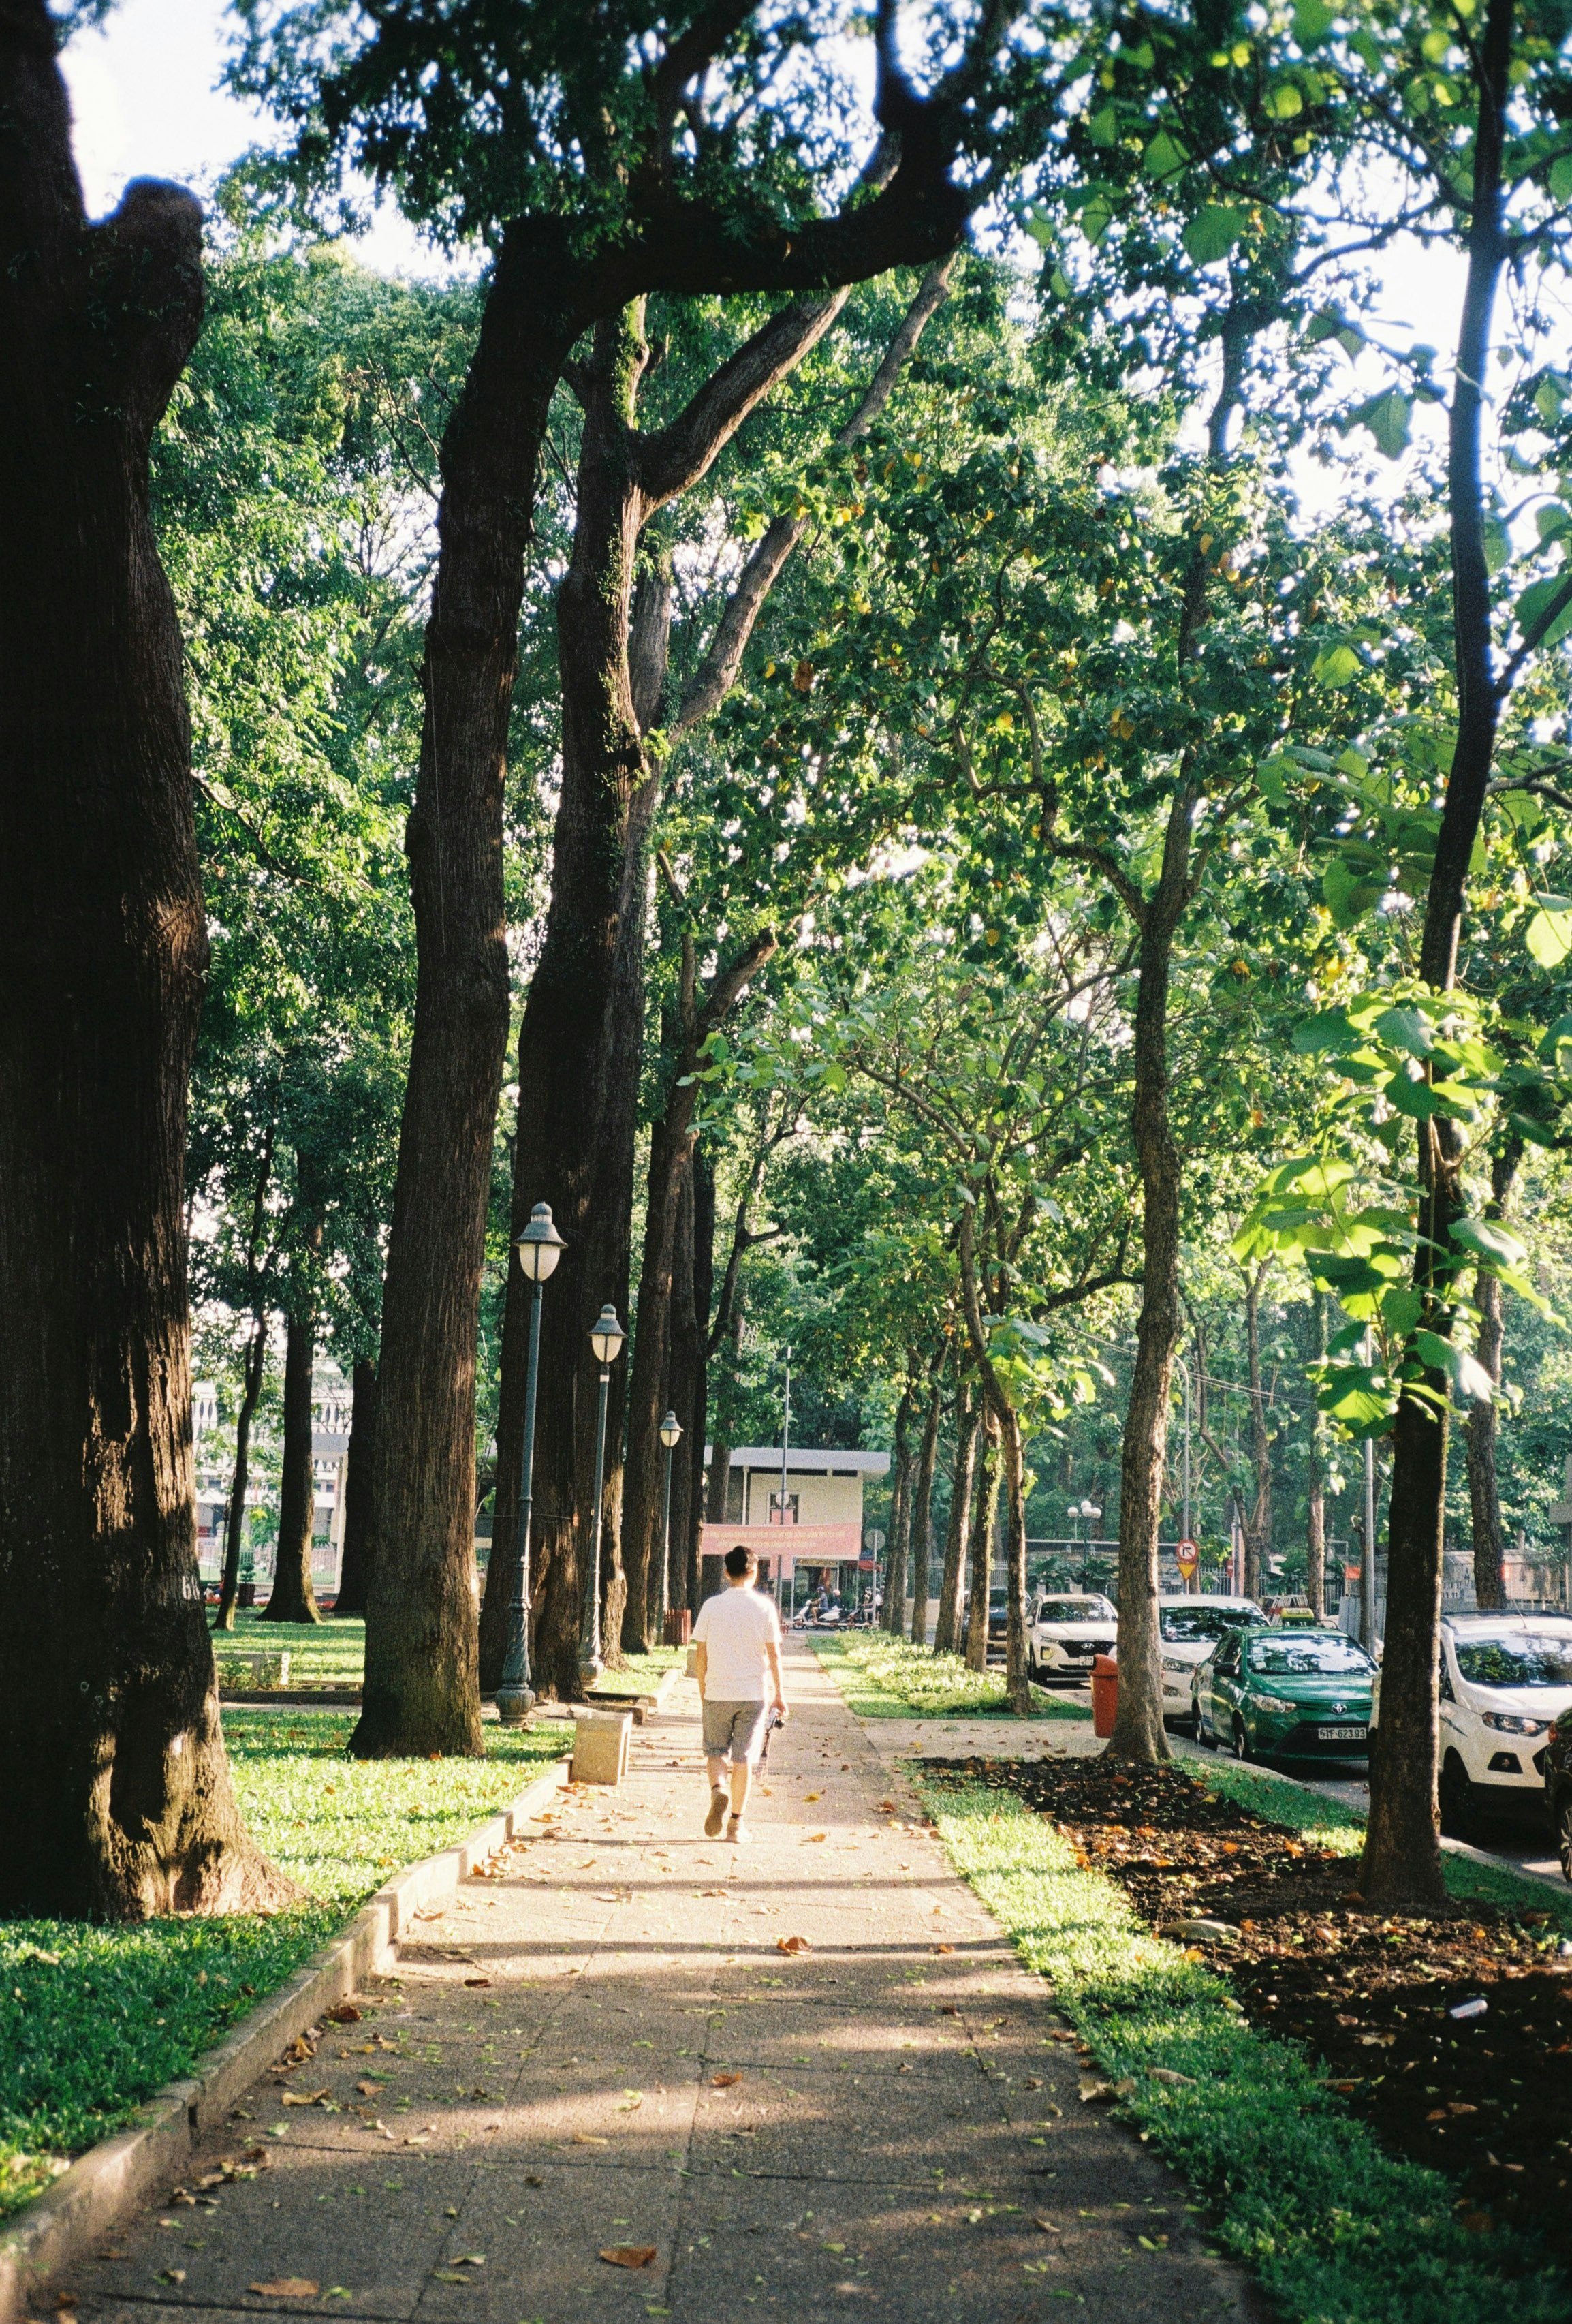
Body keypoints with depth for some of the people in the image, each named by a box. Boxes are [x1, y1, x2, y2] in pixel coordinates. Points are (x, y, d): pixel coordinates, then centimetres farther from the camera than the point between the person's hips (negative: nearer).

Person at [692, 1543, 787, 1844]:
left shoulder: (711, 1606, -1)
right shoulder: (763, 1607, -3)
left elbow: (700, 1652, 2)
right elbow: (773, 1654, -2)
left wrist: (702, 1689, 15)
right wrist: (779, 1694, 7)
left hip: (717, 1693, 0)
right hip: (754, 1693, 0)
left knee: (716, 1752, 14)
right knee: (744, 1757, 7)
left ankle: (718, 1790, -15)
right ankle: (736, 1824, 9)